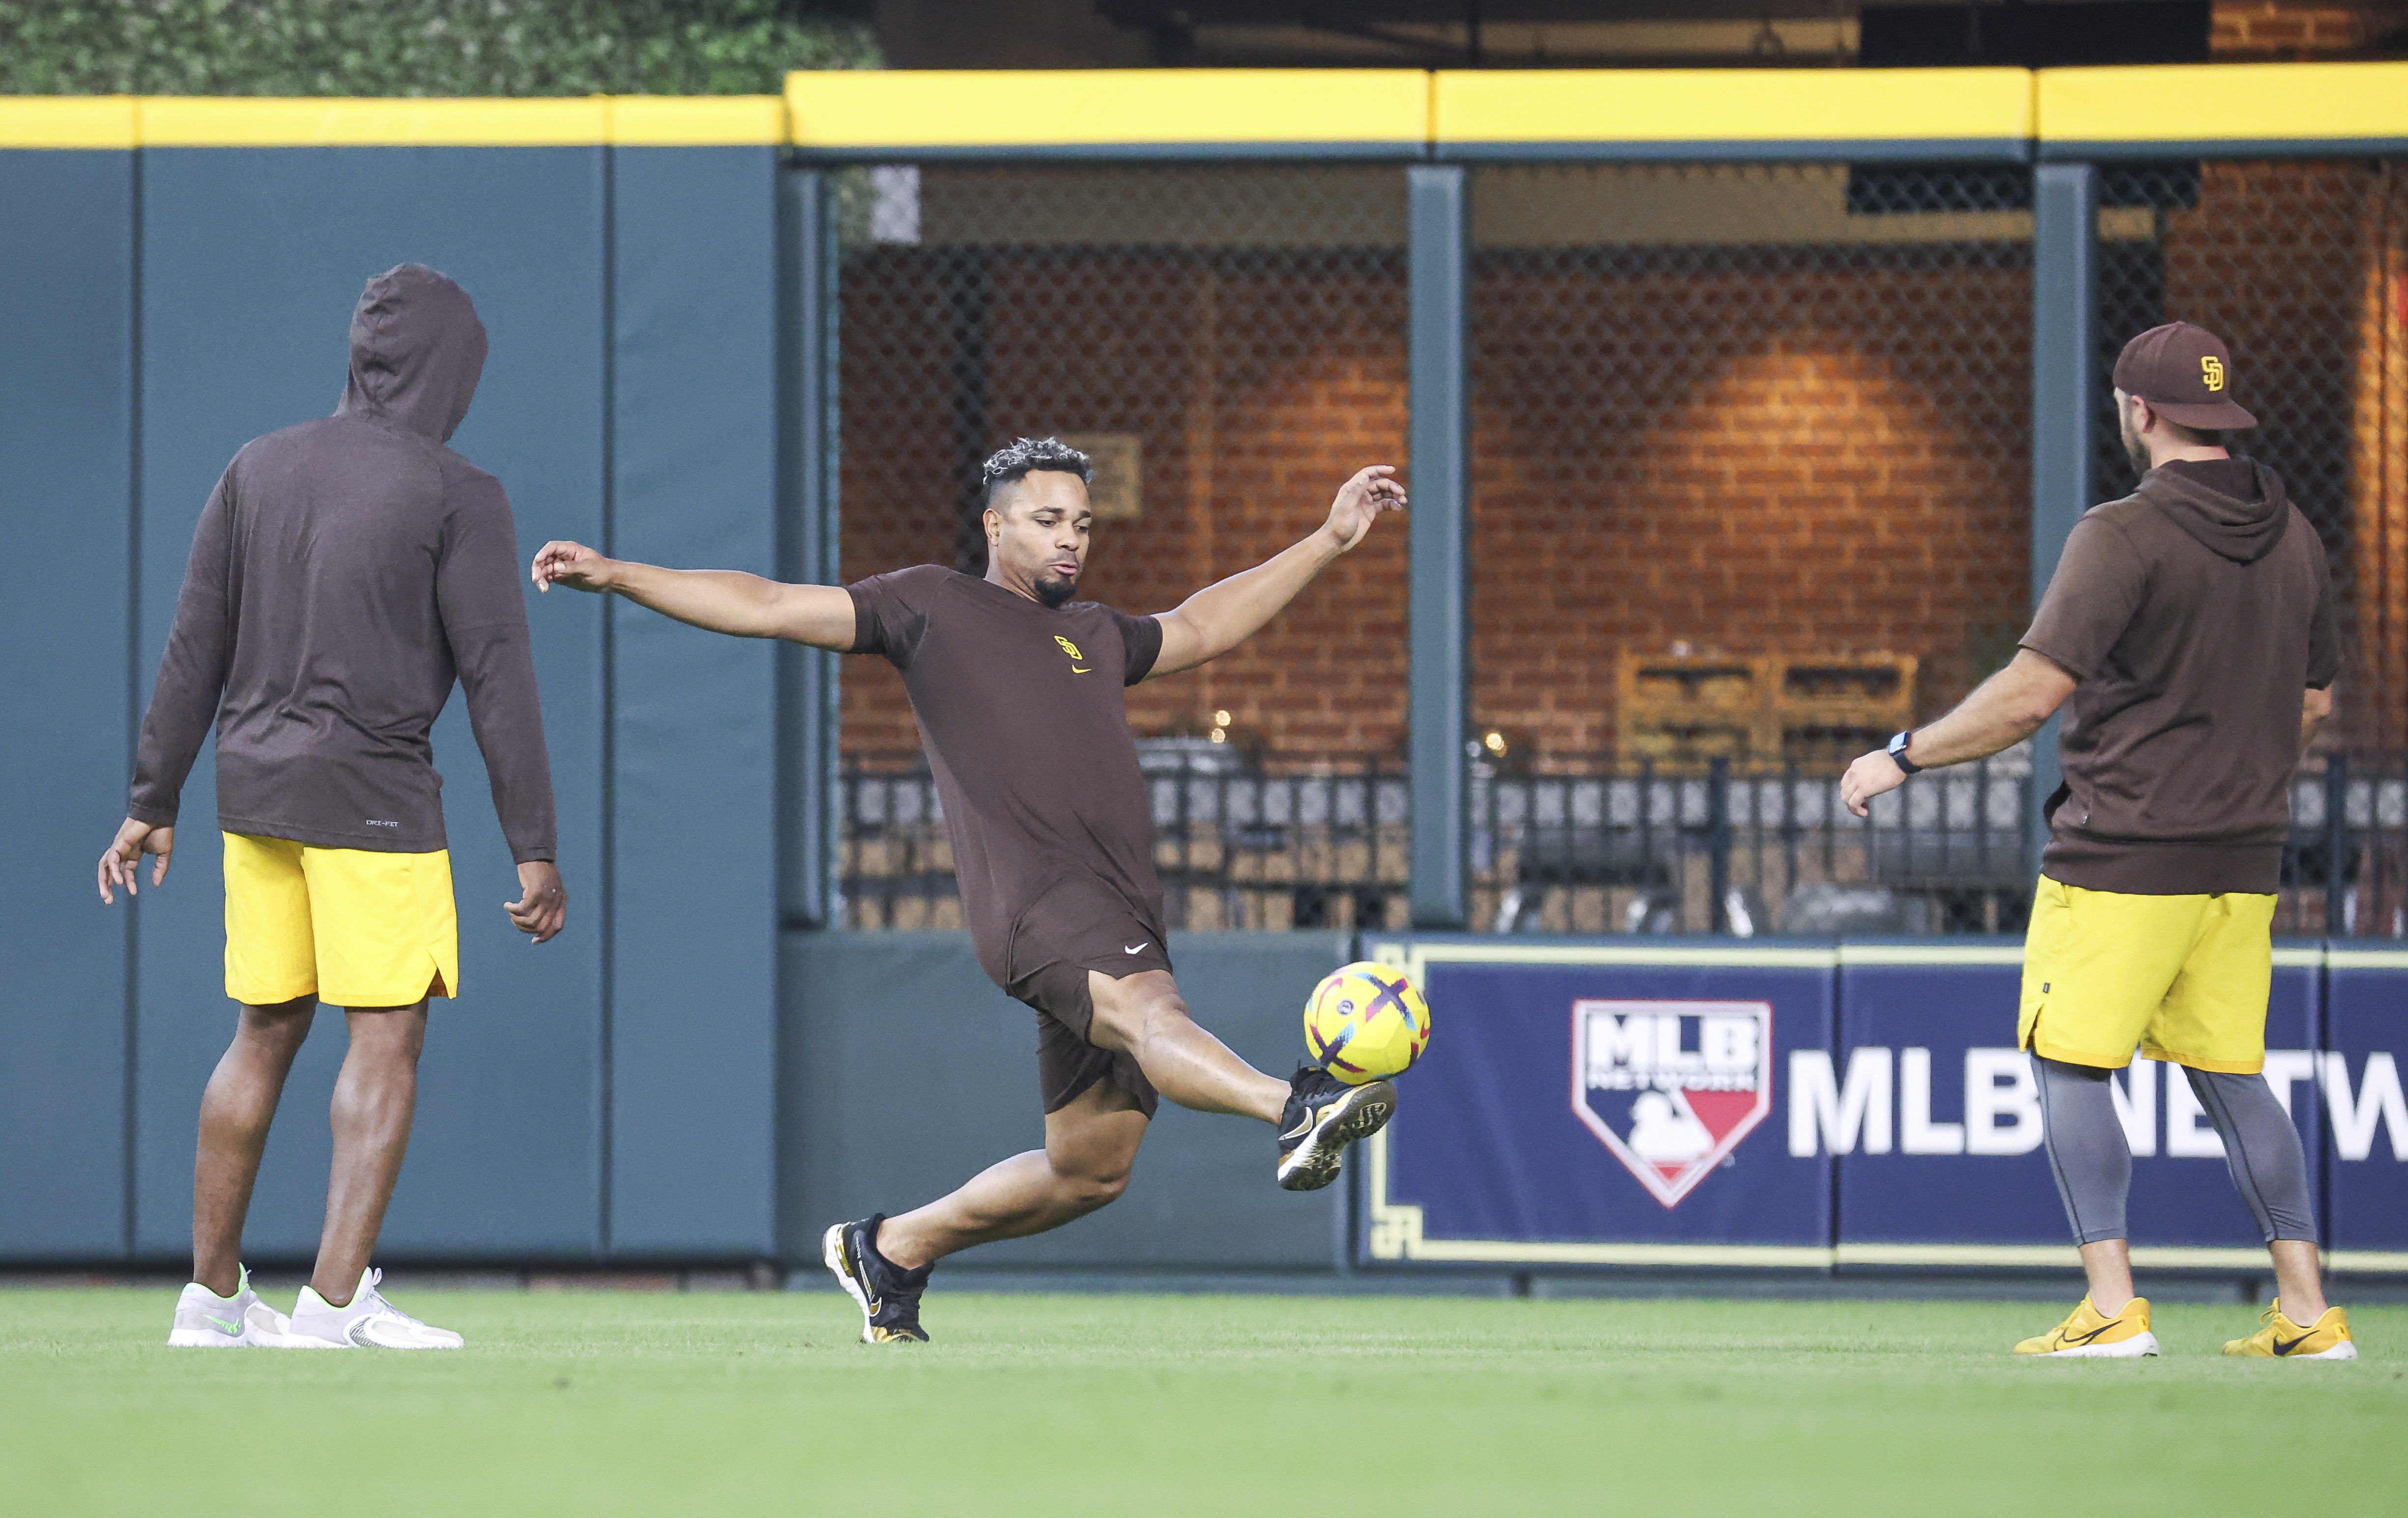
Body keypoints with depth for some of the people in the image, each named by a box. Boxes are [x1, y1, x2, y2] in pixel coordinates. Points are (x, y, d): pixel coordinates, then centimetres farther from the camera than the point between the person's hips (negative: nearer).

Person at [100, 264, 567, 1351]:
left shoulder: (259, 470, 7)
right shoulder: (457, 498, -9)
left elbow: (195, 650, 9)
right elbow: (498, 678, -11)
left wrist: (153, 804, 14)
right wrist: (534, 849, -8)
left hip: (256, 791, 6)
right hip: (372, 798, -6)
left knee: (267, 1035, 14)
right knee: (388, 1037, -3)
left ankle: (211, 1296, 16)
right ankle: (336, 1302, -12)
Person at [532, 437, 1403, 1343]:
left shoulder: (1097, 636, 30)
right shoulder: (933, 607, 12)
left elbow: (1203, 627, 45)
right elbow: (768, 607, 10)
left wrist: (1330, 542, 43)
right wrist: (615, 577, 4)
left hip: (1121, 927, 8)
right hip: (1037, 896, -8)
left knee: (1090, 1170, 7)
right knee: (1152, 1014, -35)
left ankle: (892, 1250, 25)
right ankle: (1298, 1108, -63)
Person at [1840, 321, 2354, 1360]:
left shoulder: (2124, 536, -14)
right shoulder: (2292, 535, 9)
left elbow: (2034, 691, -19)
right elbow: (2311, 704, 18)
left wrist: (1903, 756, -9)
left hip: (2121, 859, -7)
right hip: (2243, 863, 7)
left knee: (2069, 1067, 1)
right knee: (2229, 1072, 12)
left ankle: (2112, 1306, -8)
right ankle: (2307, 1313, 8)